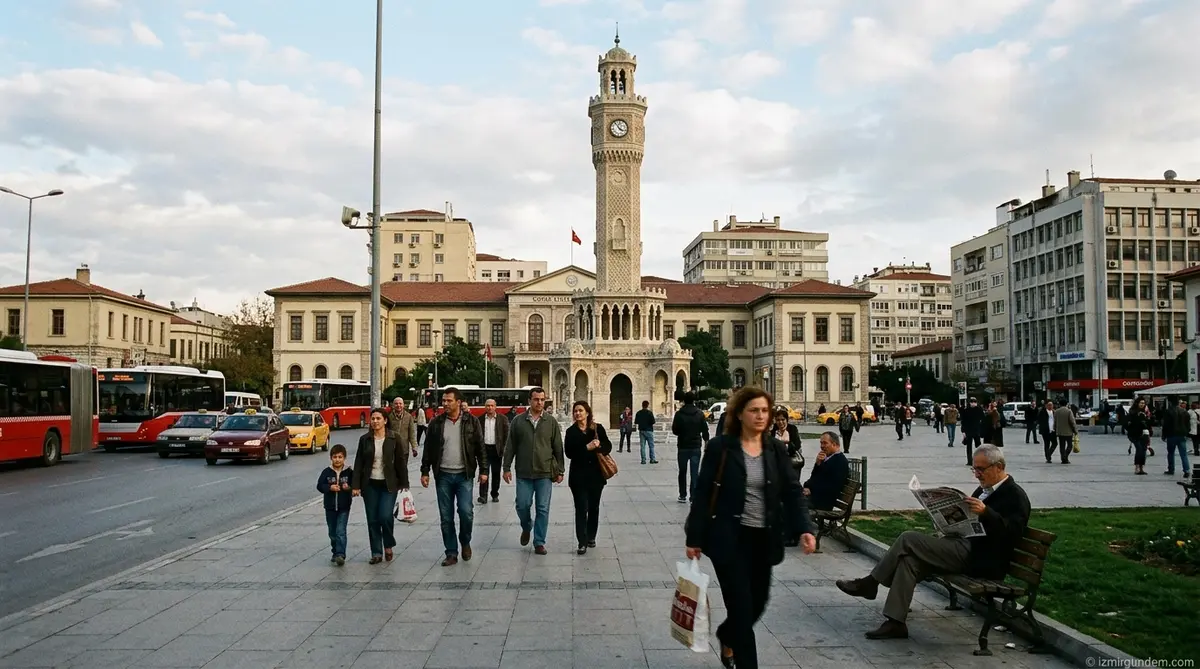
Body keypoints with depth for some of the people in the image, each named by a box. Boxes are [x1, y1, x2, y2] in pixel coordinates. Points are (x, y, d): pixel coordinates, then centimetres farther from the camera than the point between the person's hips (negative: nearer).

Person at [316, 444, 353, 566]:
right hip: (330, 507, 3)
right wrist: (330, 488, -20)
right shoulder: (326, 472, -1)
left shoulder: (349, 472, -5)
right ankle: (335, 553, 29)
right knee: (332, 532, 14)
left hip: (344, 507, -3)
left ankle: (340, 555, -13)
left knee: (340, 531, -10)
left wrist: (349, 487, -23)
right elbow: (319, 486, -4)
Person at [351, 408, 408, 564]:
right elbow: (358, 463, 4)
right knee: (372, 519, 4)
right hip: (370, 485, 2)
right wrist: (355, 485, -2)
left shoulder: (393, 440, -2)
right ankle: (376, 553, 15)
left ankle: (388, 545, 14)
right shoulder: (364, 439, 3)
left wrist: (404, 484, -1)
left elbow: (401, 462, 1)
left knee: (385, 516, -13)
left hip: (388, 484, -2)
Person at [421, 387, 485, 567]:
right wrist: (425, 472, 2)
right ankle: (451, 553, 14)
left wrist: (483, 470, 0)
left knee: (465, 511, -11)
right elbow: (428, 449, 7)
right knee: (446, 517, 4)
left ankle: (465, 542, 16)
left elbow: (480, 447, 3)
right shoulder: (436, 423, 3)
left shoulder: (471, 421, 0)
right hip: (443, 476, 2)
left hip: (464, 475, -2)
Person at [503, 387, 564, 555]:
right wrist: (507, 468, 2)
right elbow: (511, 446, 5)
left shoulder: (551, 422, 3)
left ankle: (539, 543, 13)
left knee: (543, 509, 2)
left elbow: (558, 448, 5)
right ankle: (526, 527, 34)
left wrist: (560, 471, 4)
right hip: (523, 473, 0)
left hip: (545, 473, 0)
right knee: (522, 505, 2)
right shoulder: (518, 421, 2)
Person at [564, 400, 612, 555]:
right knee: (581, 509, -5)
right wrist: (587, 448, -21)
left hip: (596, 474, 2)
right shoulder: (571, 432, 0)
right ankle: (582, 542, -4)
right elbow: (569, 452, -10)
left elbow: (608, 446, 0)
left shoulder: (598, 428, 2)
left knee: (594, 507, 12)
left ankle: (591, 537, 27)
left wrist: (599, 446, -21)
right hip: (579, 475, -2)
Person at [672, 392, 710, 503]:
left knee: (682, 472, 12)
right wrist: (706, 441, 12)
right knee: (694, 472, 2)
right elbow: (705, 430, 0)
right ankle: (693, 496, -1)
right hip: (696, 446, 1)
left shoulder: (679, 414, -7)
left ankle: (683, 496, 14)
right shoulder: (700, 414, -2)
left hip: (683, 447, 0)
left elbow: (675, 431, -7)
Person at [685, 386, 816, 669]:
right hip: (729, 539, -5)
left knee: (758, 603, 15)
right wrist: (694, 538, -7)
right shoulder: (720, 448, -8)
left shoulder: (776, 450, 3)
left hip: (764, 539, 5)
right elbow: (703, 494, -6)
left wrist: (804, 529, -16)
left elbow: (792, 491, 0)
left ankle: (726, 636, 46)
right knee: (741, 607, -4)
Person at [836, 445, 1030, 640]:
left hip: (979, 559, -9)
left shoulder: (1015, 495, -6)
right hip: (964, 546, 9)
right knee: (910, 559, -12)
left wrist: (986, 512, -32)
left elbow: (1013, 532, -20)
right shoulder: (984, 490, 21)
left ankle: (870, 582, -6)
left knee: (909, 539, -19)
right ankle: (895, 622, -12)